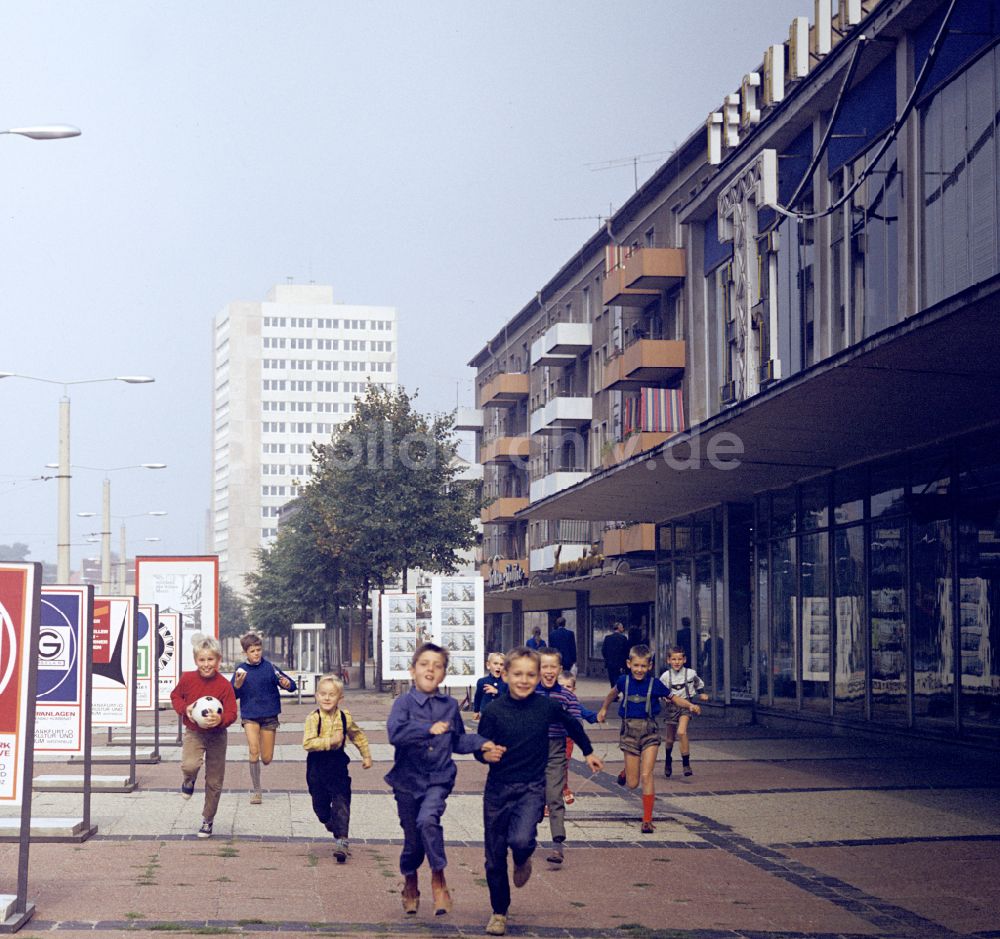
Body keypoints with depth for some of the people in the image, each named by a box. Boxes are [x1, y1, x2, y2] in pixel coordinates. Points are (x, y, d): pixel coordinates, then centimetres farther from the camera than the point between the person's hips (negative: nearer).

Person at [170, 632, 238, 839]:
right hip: (193, 733, 0)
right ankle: (188, 781, 9)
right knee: (190, 765, -30)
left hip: (217, 735, 0)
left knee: (214, 782, 8)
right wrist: (185, 709, -12)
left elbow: (231, 712, -13)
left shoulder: (224, 686, -15)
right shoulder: (188, 678, -10)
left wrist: (220, 719, -35)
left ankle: (207, 820, 28)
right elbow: (175, 695, 8)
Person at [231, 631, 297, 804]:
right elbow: (232, 696, 0)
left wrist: (287, 684, -27)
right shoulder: (241, 671, -3)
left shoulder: (269, 668, -6)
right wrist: (237, 686, -20)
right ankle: (256, 791, -8)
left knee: (267, 759, 3)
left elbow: (291, 685, -4)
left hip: (269, 716, 1)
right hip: (250, 716, -1)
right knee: (253, 750, -20)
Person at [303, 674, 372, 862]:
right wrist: (330, 741, -29)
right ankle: (334, 827, 36)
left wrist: (366, 755, 18)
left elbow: (358, 736, 17)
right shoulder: (313, 718, -12)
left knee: (341, 803, -9)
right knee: (320, 803, 9)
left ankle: (341, 840, -13)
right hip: (317, 766, -1)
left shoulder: (344, 717, -1)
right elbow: (308, 743, -23)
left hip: (338, 764, 1)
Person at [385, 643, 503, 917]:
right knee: (413, 839, 9)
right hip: (408, 780, -1)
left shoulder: (450, 705, 6)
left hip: (438, 778, 1)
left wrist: (481, 743, 4)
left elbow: (458, 740, 20)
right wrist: (429, 729, -27)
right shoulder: (404, 702, -7)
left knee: (428, 819, -27)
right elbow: (395, 732, -25)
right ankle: (410, 884, 37)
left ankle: (438, 879, -13)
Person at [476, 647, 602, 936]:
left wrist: (588, 752, 28)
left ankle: (522, 860, 12)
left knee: (521, 840, -26)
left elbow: (572, 724, 16)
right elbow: (479, 747, -2)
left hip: (532, 786, -1)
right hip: (498, 787, 1)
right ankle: (499, 912, 28)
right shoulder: (495, 710, -8)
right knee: (495, 857, 6)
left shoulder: (547, 706, -5)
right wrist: (486, 754, -25)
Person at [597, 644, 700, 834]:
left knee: (646, 776, -12)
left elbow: (673, 698, 3)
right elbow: (613, 693, 21)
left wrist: (690, 705, -14)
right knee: (632, 784, 4)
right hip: (629, 730, 2)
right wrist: (604, 709, 33)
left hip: (649, 731, -2)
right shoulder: (624, 681, -1)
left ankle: (647, 820, -5)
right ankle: (626, 773, 44)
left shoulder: (655, 683, -6)